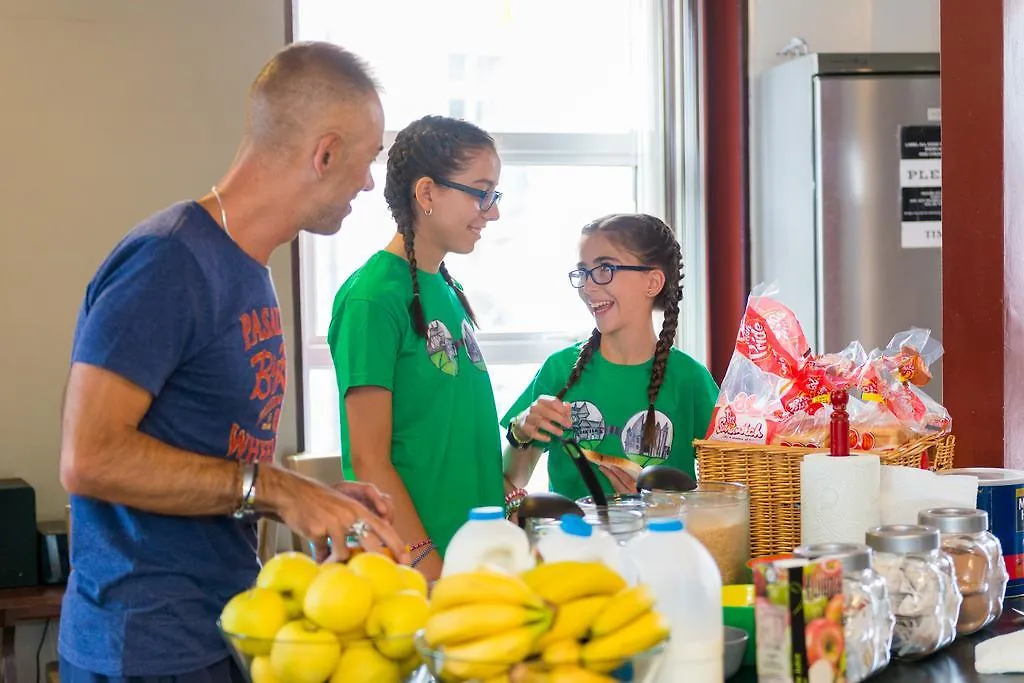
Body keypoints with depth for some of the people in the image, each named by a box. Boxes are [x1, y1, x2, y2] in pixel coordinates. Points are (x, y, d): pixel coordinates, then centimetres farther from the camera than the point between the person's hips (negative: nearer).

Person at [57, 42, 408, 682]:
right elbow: (90, 458, -23)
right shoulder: (169, 261, -17)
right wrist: (276, 491, -21)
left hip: (230, 628, 9)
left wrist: (318, 502, 5)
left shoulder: (251, 269, 10)